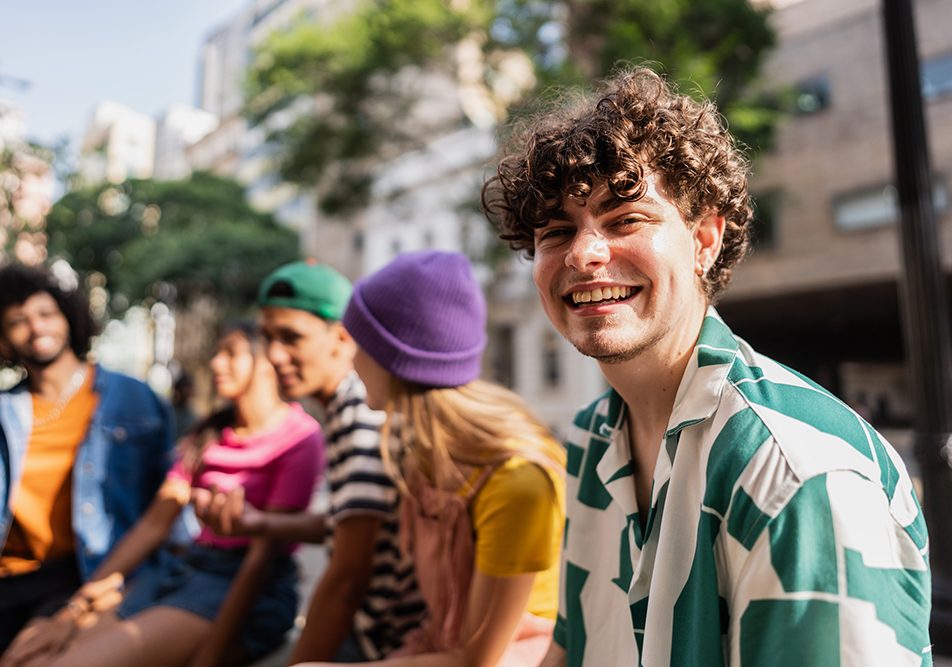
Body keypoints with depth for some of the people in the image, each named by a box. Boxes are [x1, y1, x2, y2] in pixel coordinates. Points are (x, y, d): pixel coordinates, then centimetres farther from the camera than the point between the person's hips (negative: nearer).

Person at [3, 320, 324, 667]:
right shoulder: (208, 433, 14)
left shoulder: (298, 436, -10)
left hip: (247, 591, -7)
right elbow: (154, 523, 10)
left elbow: (265, 551, -15)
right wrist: (77, 605, 2)